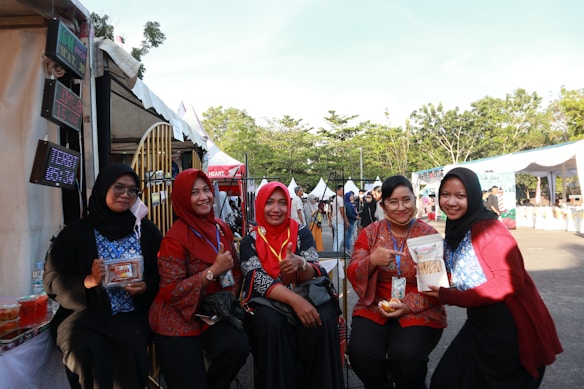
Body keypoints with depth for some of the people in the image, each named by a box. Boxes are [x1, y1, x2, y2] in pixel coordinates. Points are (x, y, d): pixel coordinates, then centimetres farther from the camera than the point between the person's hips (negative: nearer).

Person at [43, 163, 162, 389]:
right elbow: (52, 280, 1)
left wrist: (146, 286, -13)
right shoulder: (77, 232, 2)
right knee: (87, 349, -30)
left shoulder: (147, 231, 6)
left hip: (132, 314, 1)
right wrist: (88, 281, -16)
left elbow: (162, 274, 8)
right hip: (86, 313, 0)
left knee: (130, 345, -29)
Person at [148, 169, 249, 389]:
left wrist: (229, 297, -7)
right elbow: (171, 292, -19)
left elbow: (235, 269, 13)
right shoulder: (175, 238, -16)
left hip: (214, 313, 5)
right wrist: (213, 271, -23)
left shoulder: (221, 228, 2)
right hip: (177, 320, -4)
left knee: (239, 346, -23)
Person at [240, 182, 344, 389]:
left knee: (323, 320, -30)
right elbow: (258, 280, -14)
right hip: (267, 304, -1)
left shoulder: (302, 233, 4)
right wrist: (294, 299, -30)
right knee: (271, 322, -34)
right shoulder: (250, 241, 1)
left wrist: (300, 263, -33)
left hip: (305, 297, 1)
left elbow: (314, 274, -8)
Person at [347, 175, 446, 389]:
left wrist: (408, 306, -16)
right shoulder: (371, 232, 2)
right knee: (360, 353, -23)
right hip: (375, 308, 2)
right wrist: (372, 261, -25)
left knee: (405, 356, -27)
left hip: (419, 312, -1)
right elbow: (353, 275, -4)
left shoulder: (429, 234, -2)